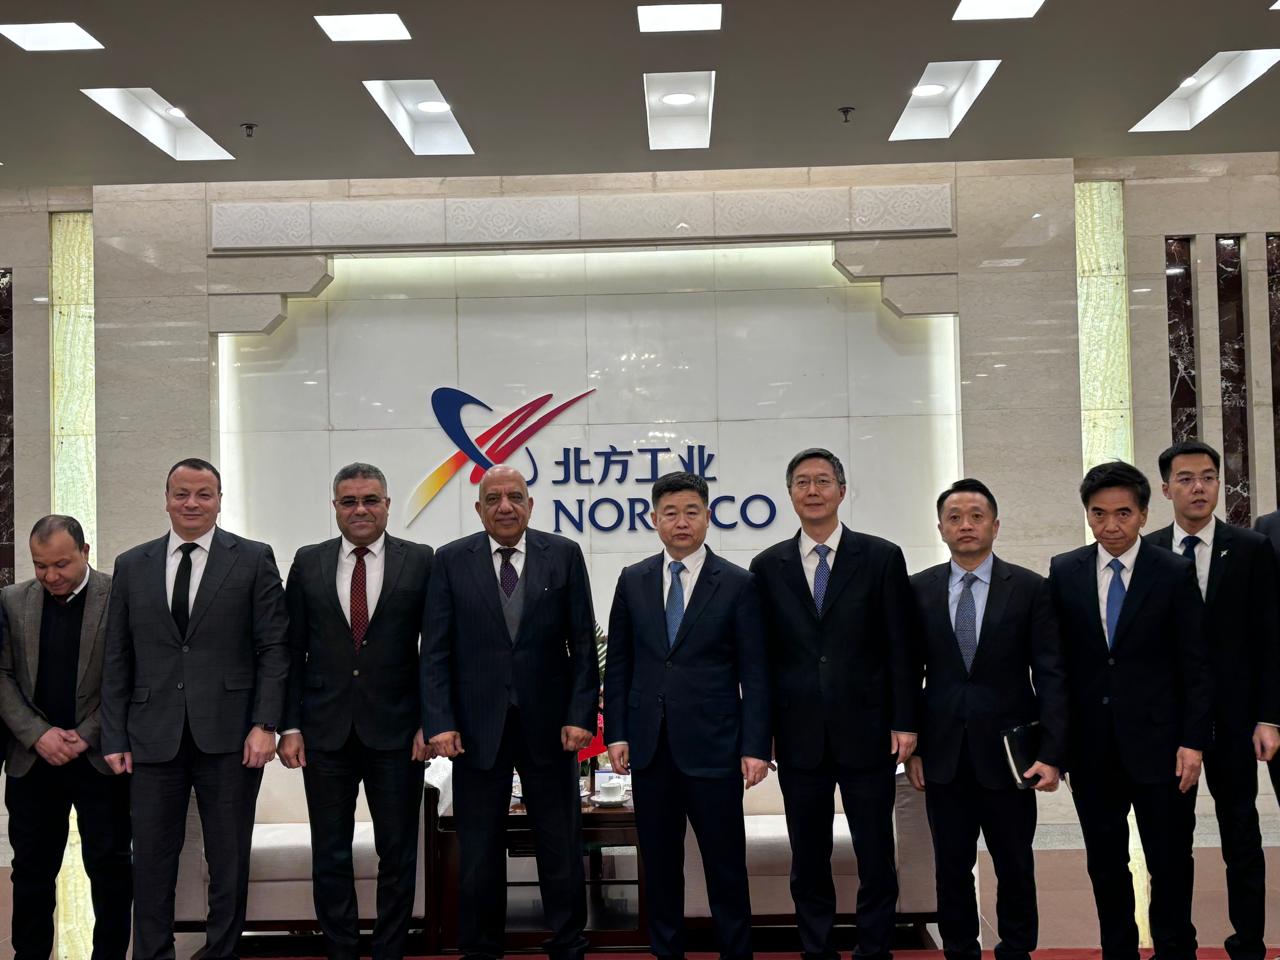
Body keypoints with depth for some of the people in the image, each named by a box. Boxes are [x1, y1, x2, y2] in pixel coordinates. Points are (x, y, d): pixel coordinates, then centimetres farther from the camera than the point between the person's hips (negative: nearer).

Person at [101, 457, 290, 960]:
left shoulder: (254, 559, 2)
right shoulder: (132, 565, 9)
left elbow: (273, 649, -1)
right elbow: (117, 660, 9)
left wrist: (264, 724, -9)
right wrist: (114, 738, 3)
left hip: (228, 736, -2)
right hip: (153, 738, 2)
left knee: (229, 860, 7)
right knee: (151, 860, 6)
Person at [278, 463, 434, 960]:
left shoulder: (419, 561, 0)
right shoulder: (308, 563, 6)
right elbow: (292, 652, 5)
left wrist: (429, 723, -6)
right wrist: (289, 726, -1)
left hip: (395, 730, -1)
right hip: (326, 731, 2)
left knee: (398, 854, 6)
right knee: (330, 856, 8)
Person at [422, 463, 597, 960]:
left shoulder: (564, 555, 1)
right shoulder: (451, 561, 2)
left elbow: (583, 644, 0)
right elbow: (435, 651, 0)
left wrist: (580, 715, -7)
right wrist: (439, 722, -8)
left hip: (549, 724, 0)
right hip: (478, 726, 0)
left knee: (561, 846, 9)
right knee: (478, 852, 9)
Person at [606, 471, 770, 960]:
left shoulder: (737, 584, -1)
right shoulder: (633, 581, 8)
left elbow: (754, 673, -2)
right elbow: (618, 663, 9)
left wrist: (755, 747, -8)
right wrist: (616, 732, 2)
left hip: (712, 745, -3)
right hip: (649, 746, 3)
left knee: (725, 862, 3)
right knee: (659, 861, 11)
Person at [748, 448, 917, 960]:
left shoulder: (882, 557, 0)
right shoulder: (768, 567, 5)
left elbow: (902, 647, 0)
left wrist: (904, 722, -5)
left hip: (866, 730, -1)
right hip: (799, 736, 2)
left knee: (875, 854, 6)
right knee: (808, 858, 9)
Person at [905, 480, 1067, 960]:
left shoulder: (1030, 588, -1)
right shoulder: (919, 590, 4)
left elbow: (1051, 676, -4)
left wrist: (1051, 753, -10)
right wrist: (912, 747, 0)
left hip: (1007, 752, -1)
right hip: (943, 755, 1)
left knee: (1015, 867, 9)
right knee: (951, 867, 8)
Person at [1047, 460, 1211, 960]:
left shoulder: (1176, 572, -3)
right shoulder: (1064, 572, 3)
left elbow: (1197, 666, -3)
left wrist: (1193, 742, -8)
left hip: (1158, 743, -2)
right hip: (1091, 746, 2)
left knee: (1170, 863, 6)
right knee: (1105, 863, 12)